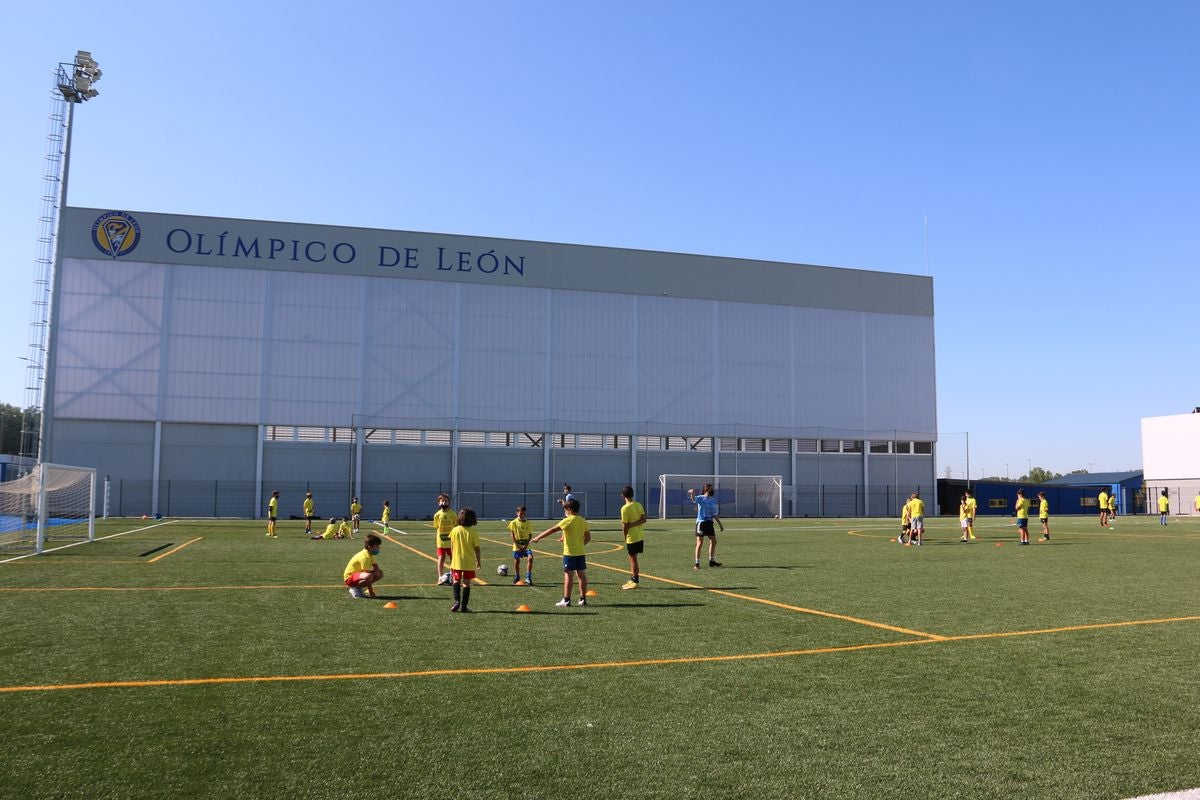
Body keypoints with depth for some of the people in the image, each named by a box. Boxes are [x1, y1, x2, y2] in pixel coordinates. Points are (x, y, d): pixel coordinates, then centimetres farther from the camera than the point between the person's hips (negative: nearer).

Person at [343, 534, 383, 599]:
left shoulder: (370, 554, 3)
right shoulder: (365, 557, -27)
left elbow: (376, 567, 12)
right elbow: (367, 573, -26)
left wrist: (375, 571, -15)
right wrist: (371, 592, -23)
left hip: (358, 574, 10)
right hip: (350, 578, -10)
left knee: (380, 573, 6)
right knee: (369, 576, -37)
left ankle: (360, 588, 9)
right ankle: (355, 589, -11)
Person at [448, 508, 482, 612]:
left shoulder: (455, 530, -5)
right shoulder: (473, 532, -10)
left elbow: (451, 547, 1)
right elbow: (477, 548, -6)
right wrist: (478, 561, 7)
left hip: (457, 561, 1)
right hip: (469, 563, -1)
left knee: (456, 581, 17)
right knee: (466, 583, 6)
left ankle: (457, 600, -2)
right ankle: (463, 606, 6)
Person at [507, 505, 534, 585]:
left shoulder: (528, 523, 4)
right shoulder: (513, 523, -3)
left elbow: (530, 535, 6)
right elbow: (512, 535, -5)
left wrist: (526, 545, -8)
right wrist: (517, 545, -14)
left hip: (526, 545, 1)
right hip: (517, 546, -1)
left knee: (530, 558, -18)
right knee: (517, 561, 6)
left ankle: (528, 577, -12)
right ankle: (516, 578, 26)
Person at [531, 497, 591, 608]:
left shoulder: (568, 520, -12)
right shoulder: (583, 521, 7)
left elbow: (552, 530, -11)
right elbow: (588, 537, 10)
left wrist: (538, 537, -6)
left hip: (570, 553, -6)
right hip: (581, 552, 6)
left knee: (568, 575, -3)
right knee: (581, 575, 9)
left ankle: (566, 600, -1)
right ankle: (583, 599, 13)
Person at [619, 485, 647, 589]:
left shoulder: (625, 508, -16)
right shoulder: (638, 505, 5)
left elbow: (625, 525, -15)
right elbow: (644, 519, -2)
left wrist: (625, 537, -1)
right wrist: (633, 524, -9)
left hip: (632, 537, -7)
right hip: (640, 536, 7)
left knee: (633, 558, 0)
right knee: (632, 558, 17)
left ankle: (635, 582, 5)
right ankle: (632, 580, 24)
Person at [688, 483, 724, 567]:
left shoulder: (713, 500, 12)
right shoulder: (700, 498, -6)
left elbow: (714, 514, 19)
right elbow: (694, 499, -30)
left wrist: (720, 524, 19)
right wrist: (692, 493, -52)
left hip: (710, 522, 6)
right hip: (701, 522, -6)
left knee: (713, 541, 8)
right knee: (700, 543, -6)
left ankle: (712, 561, 22)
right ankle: (696, 563, -1)